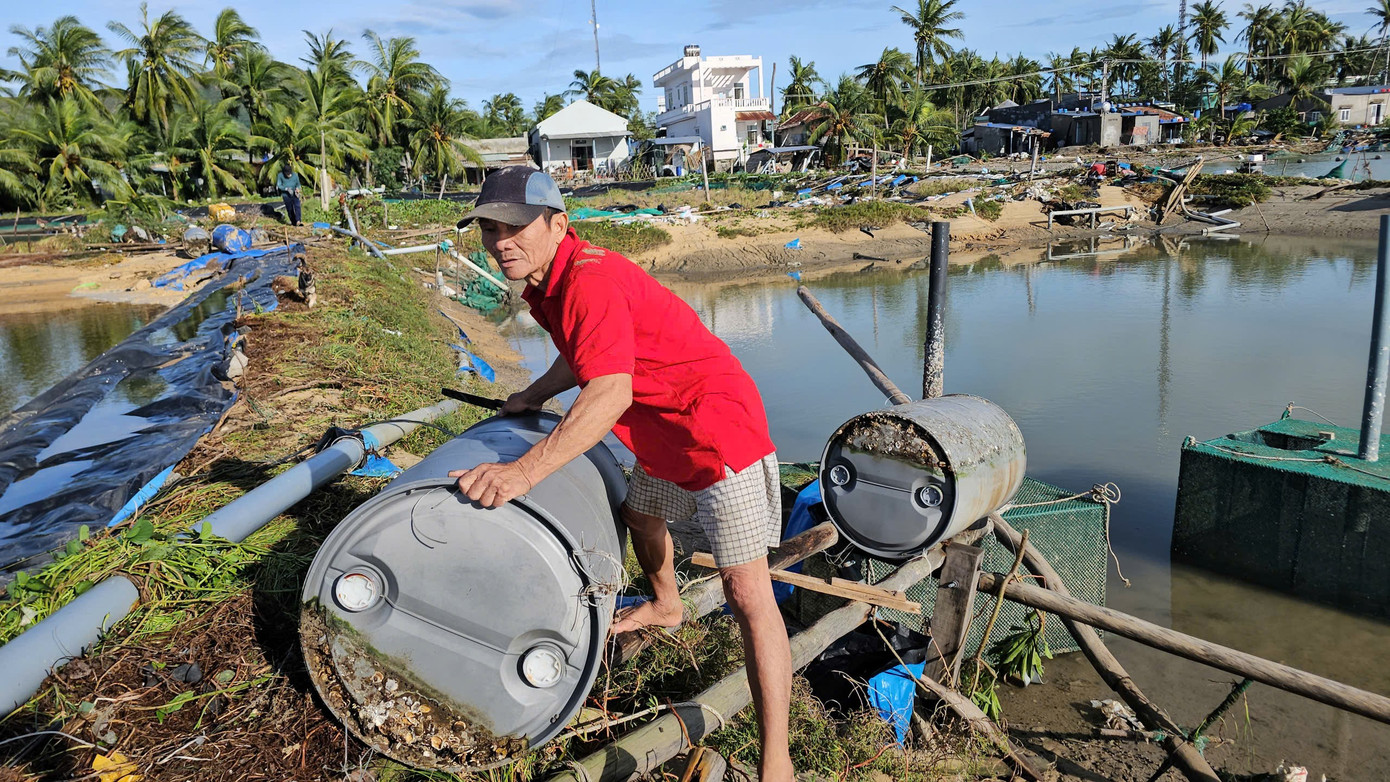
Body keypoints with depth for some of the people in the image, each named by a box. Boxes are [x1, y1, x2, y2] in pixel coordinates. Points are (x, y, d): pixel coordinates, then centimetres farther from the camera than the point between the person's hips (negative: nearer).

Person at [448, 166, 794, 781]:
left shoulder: (591, 278, -27)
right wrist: (535, 395, 24)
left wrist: (525, 471, -44)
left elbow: (609, 394, -40)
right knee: (641, 516, 33)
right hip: (661, 432, 10)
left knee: (747, 592, -11)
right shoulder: (545, 281, 5)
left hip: (717, 426, -10)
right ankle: (666, 607, 63)